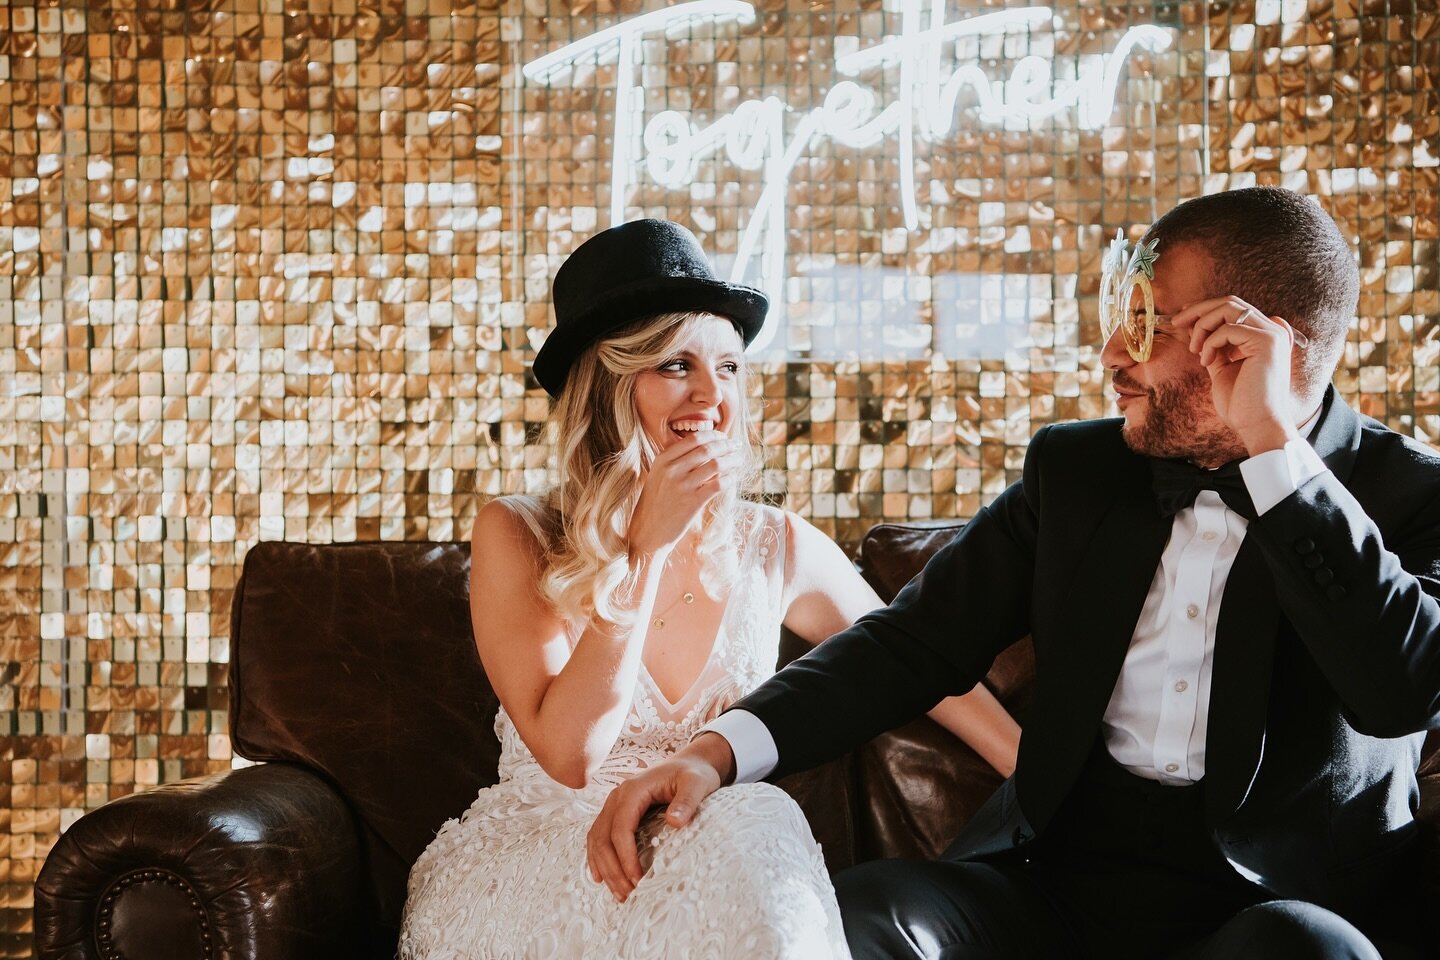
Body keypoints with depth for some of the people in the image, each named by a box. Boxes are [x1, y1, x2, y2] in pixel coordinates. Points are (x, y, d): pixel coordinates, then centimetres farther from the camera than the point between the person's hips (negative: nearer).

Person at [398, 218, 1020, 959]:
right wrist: (645, 546, -19)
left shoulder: (778, 550, 1)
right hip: (535, 880, -4)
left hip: (709, 879, 4)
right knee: (743, 834, -32)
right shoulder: (515, 537, -6)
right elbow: (568, 754, -17)